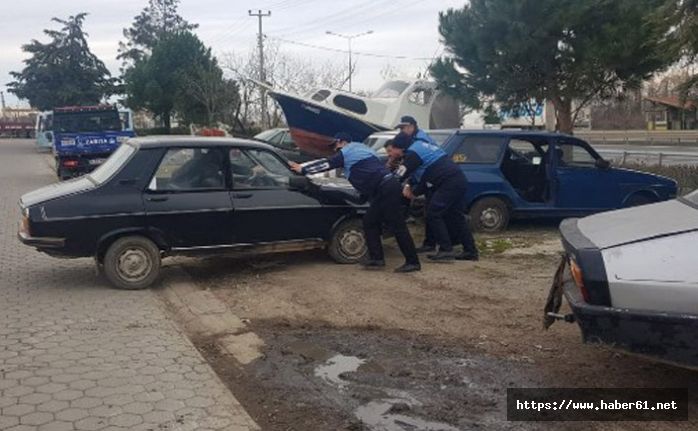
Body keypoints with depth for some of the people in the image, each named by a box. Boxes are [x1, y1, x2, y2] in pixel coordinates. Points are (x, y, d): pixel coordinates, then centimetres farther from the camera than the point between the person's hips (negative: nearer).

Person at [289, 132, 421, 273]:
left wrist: (302, 169, 14)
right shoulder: (360, 148, 27)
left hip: (385, 189, -10)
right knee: (370, 222, 12)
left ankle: (412, 262, -9)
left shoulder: (346, 152, 1)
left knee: (397, 226, -10)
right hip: (386, 187, 10)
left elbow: (326, 164, 5)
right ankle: (377, 258, 10)